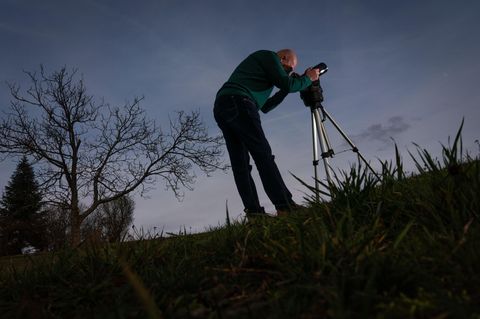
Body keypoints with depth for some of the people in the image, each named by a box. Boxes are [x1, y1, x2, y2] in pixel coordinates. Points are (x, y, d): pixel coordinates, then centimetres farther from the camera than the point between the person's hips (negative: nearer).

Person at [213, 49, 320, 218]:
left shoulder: (260, 68, 35)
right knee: (263, 154, -14)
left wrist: (285, 90, 28)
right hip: (238, 102, -9)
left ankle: (253, 211, -7)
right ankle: (284, 205, -18)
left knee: (240, 163, -2)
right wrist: (308, 78, 16)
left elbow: (264, 107, 31)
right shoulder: (269, 56, 11)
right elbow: (286, 83, -1)